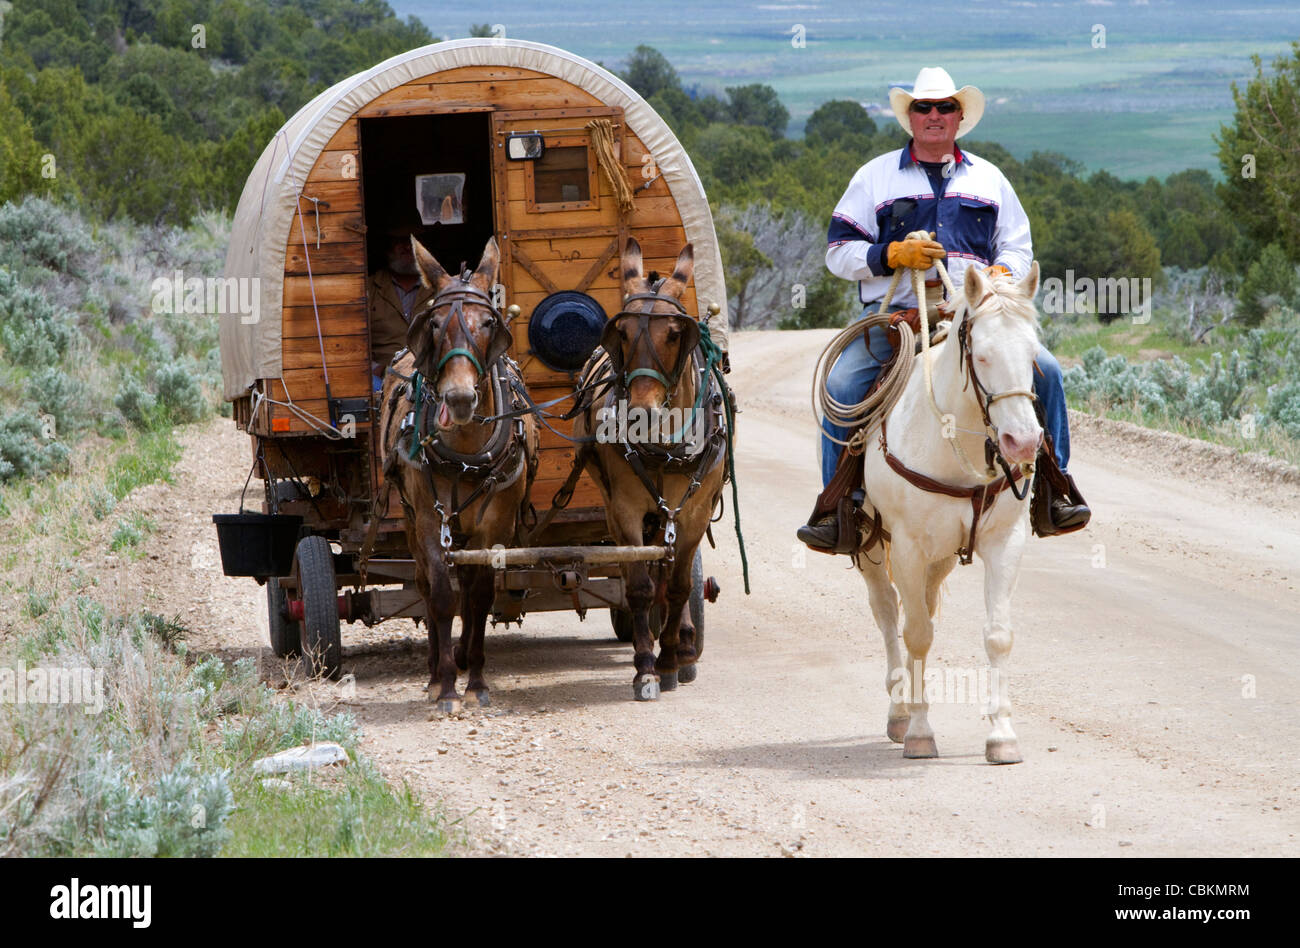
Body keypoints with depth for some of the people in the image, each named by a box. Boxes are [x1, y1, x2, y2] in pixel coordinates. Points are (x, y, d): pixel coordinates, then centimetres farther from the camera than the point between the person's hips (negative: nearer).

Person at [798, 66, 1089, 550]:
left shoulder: (988, 179, 19)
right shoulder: (875, 176, 13)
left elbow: (1018, 248, 22)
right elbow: (839, 251, 8)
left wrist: (1003, 272, -3)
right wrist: (893, 254, -10)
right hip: (893, 313, -1)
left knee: (1045, 370, -19)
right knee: (842, 386, -25)